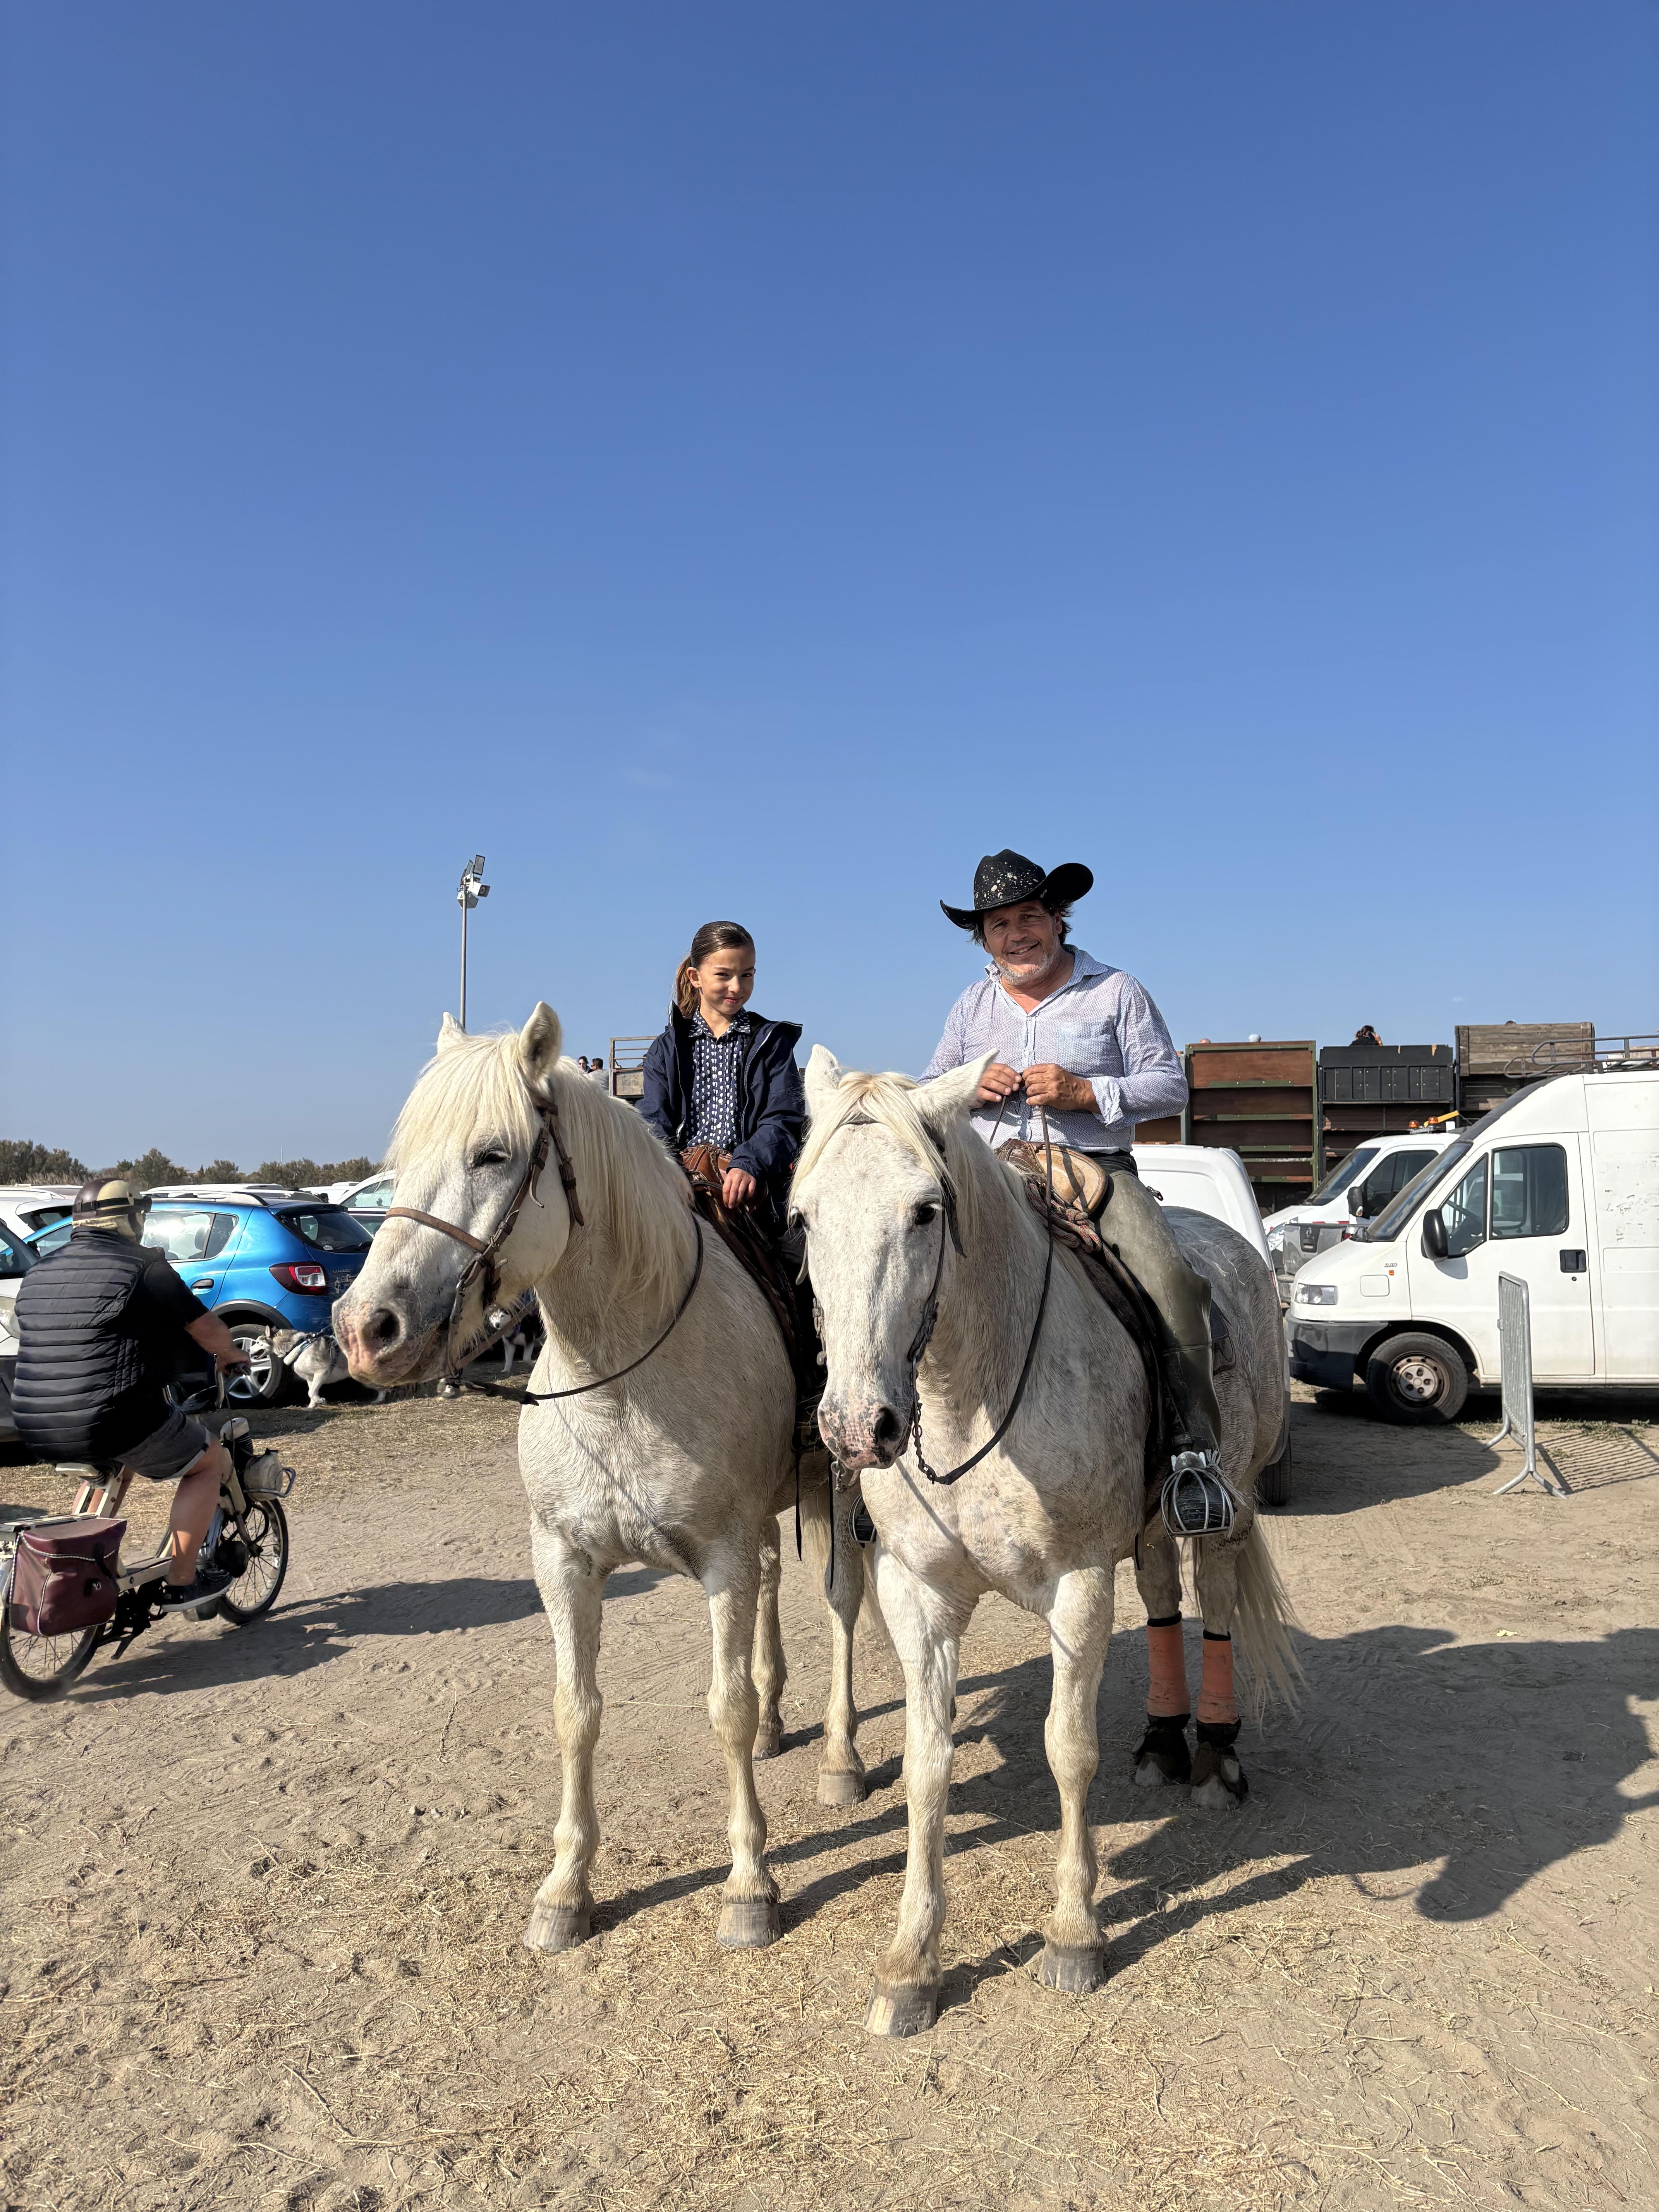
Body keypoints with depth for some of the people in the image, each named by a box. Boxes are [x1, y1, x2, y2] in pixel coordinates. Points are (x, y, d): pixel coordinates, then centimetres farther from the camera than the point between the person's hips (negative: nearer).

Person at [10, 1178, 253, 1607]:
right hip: (117, 1422, -7)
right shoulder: (143, 1268, -8)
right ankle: (179, 1582, 11)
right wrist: (233, 1356, 18)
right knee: (210, 1461, 14)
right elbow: (206, 1327, -2)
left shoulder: (37, 1275, 13)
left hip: (36, 1429, 8)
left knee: (114, 1461, 37)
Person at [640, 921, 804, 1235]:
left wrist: (748, 1165, -21)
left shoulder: (771, 1042, 14)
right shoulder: (667, 1049, 18)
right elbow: (655, 1123, 6)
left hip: (751, 1194, -1)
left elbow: (784, 1120, 0)